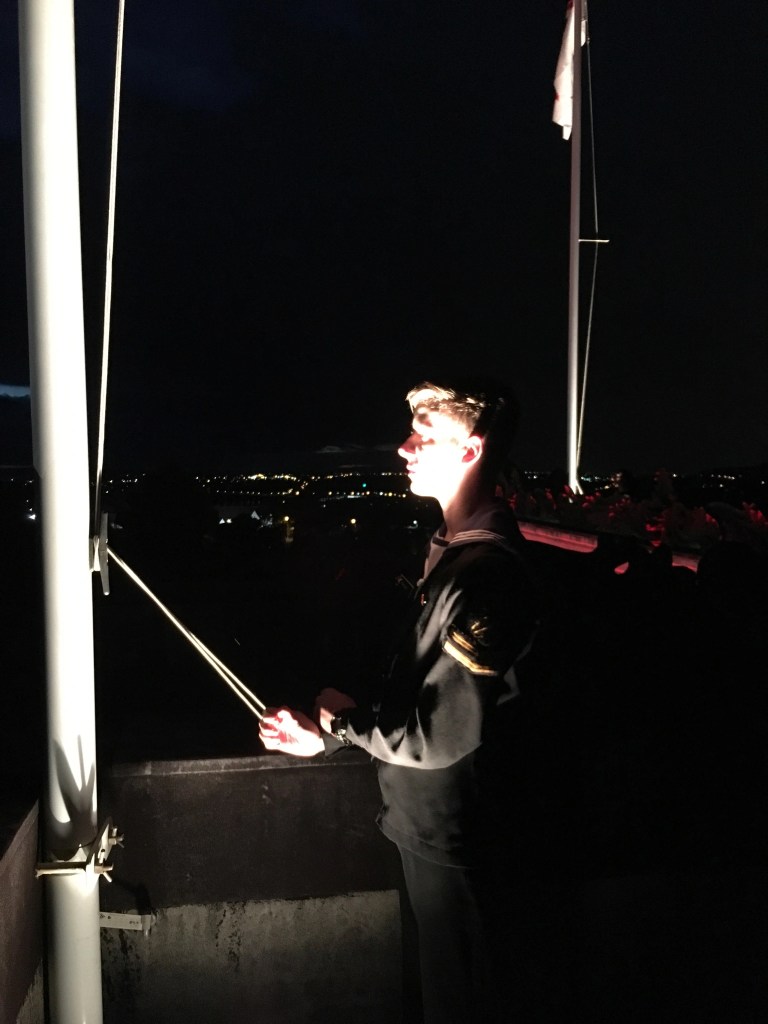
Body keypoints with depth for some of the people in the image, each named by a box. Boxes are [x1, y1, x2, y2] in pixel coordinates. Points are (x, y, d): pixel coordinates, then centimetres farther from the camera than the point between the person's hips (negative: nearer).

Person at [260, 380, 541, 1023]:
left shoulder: (486, 572, -29)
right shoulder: (457, 547, 4)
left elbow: (441, 735, -28)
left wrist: (345, 721, -12)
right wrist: (329, 735, 2)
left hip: (449, 826, -9)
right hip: (429, 817, 9)